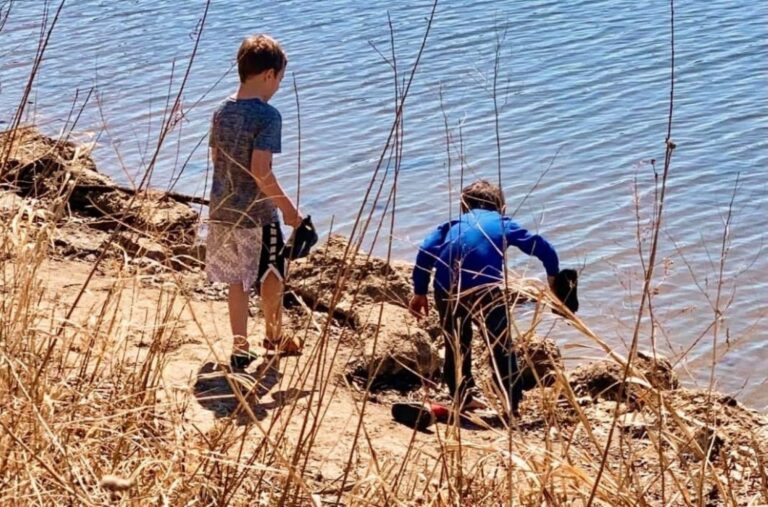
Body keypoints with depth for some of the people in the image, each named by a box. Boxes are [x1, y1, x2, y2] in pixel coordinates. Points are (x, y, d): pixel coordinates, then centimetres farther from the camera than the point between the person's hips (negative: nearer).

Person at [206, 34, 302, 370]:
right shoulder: (268, 116, -19)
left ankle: (240, 349, 15)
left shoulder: (222, 111, 3)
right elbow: (261, 170, -24)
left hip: (223, 210, 6)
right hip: (257, 213, -6)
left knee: (237, 281, 14)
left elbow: (216, 157, 11)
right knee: (271, 278, 15)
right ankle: (274, 337, 32)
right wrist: (288, 207, -15)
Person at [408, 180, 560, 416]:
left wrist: (420, 292, 17)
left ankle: (463, 397, 32)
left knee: (455, 344, 25)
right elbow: (541, 246, 19)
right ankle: (513, 403, 12)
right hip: (485, 288, -2)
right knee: (501, 346, 12)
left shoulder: (453, 225, 28)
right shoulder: (503, 224, 25)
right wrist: (553, 276, 33)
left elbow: (425, 251, 15)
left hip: (447, 290, 3)